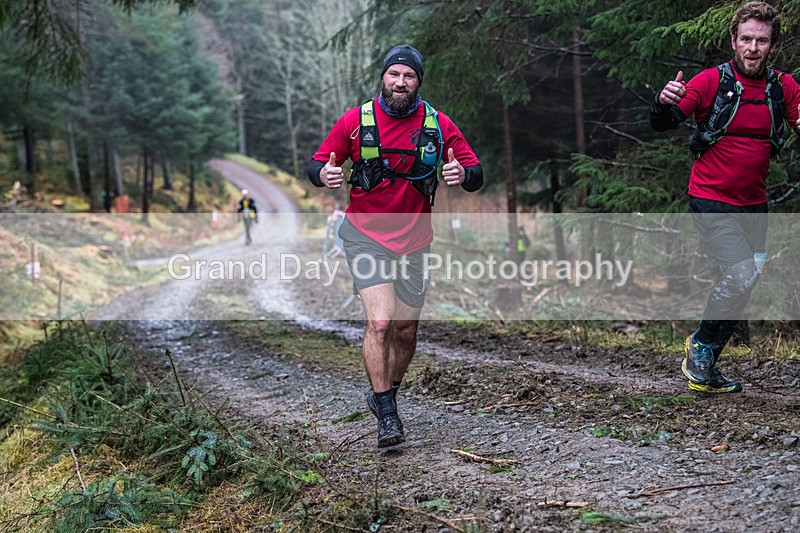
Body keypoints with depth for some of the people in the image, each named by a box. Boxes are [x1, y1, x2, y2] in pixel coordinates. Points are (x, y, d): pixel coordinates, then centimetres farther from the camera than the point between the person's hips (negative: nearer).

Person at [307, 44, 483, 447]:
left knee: (406, 330, 8)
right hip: (365, 235, -3)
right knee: (380, 322, -17)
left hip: (413, 240, 3)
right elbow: (316, 164, 1)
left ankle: (383, 395, 33)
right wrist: (325, 175, -23)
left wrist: (462, 175, -23)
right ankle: (386, 414, -5)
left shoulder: (439, 125, -3)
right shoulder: (355, 120, -7)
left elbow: (476, 175, 0)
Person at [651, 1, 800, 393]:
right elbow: (662, 124, -12)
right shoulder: (712, 81, -11)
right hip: (711, 202, -6)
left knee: (745, 281, 10)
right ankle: (701, 344, 7)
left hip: (753, 205, 6)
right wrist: (664, 102, -34)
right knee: (742, 276, -18)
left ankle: (704, 371, 23)